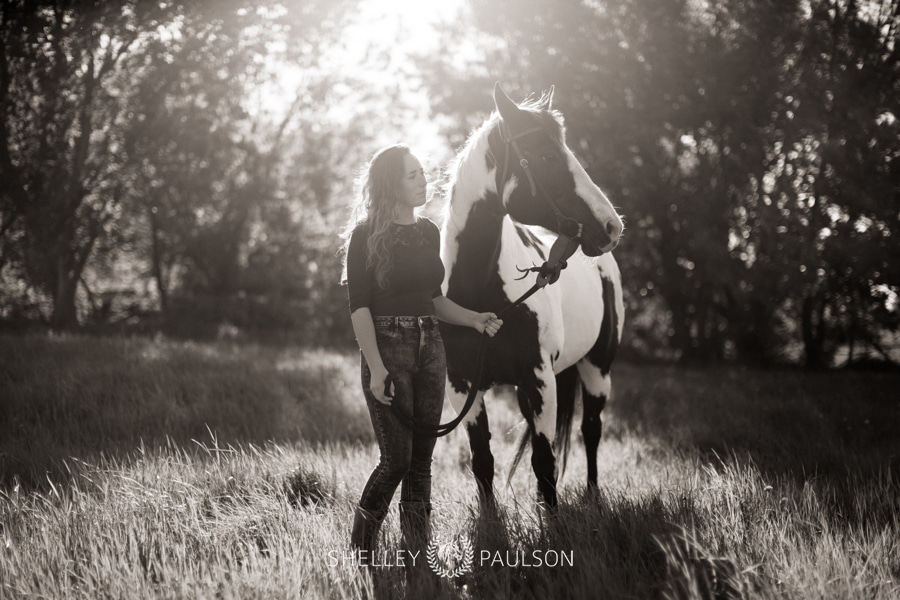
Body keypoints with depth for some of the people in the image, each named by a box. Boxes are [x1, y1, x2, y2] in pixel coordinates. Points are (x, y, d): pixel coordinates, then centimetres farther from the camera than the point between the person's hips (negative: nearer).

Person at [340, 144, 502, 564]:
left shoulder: (429, 232, 11)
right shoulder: (366, 236, -7)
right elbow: (359, 307, -12)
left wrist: (475, 320, 5)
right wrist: (376, 368, -20)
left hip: (430, 348, 6)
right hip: (388, 346, -6)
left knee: (422, 459, 6)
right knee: (397, 458, -9)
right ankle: (359, 552, 8)